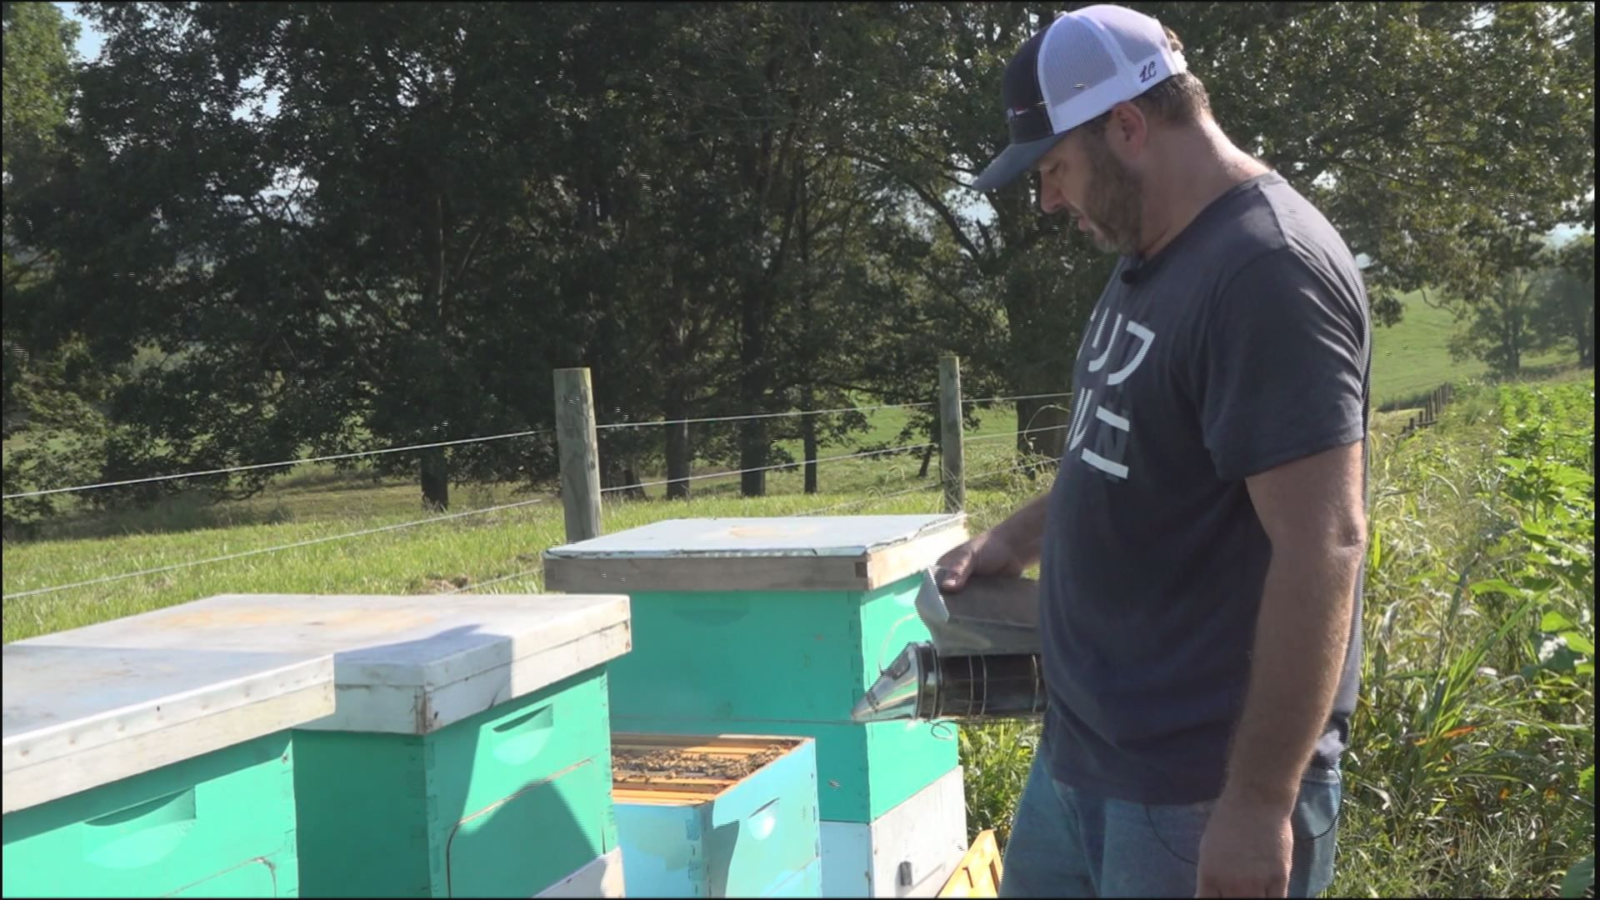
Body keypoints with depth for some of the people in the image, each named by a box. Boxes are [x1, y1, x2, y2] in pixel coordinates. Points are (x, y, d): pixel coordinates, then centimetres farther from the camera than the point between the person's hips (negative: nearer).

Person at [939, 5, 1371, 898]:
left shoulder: (1268, 270, -20)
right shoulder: (1152, 257, 10)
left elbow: (1322, 549, -25)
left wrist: (1260, 801, -24)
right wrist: (1016, 539, 16)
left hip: (1202, 790, -9)